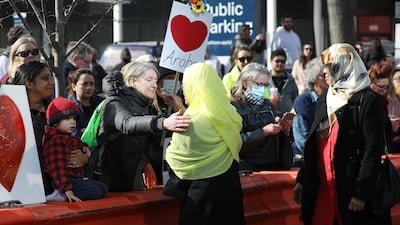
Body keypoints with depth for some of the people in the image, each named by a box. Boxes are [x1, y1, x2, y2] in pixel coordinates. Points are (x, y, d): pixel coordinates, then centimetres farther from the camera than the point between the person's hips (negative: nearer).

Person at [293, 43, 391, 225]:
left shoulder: (367, 101, -9)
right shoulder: (324, 100, 14)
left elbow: (372, 151, -14)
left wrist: (361, 193, -18)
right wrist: (302, 180, 13)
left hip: (351, 190, -6)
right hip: (322, 190, 6)